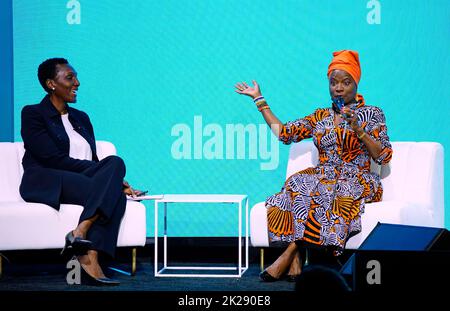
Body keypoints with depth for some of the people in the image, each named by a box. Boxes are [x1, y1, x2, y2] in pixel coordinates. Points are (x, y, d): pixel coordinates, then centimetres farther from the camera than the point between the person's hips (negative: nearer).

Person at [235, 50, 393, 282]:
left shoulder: (372, 114, 6)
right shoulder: (320, 117, 18)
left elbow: (384, 156, -2)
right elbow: (283, 133, 15)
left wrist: (359, 130, -15)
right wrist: (259, 99, 21)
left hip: (357, 182, -4)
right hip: (323, 179, 4)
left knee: (327, 195, -37)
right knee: (298, 186, -31)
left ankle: (289, 253, -33)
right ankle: (294, 262, -36)